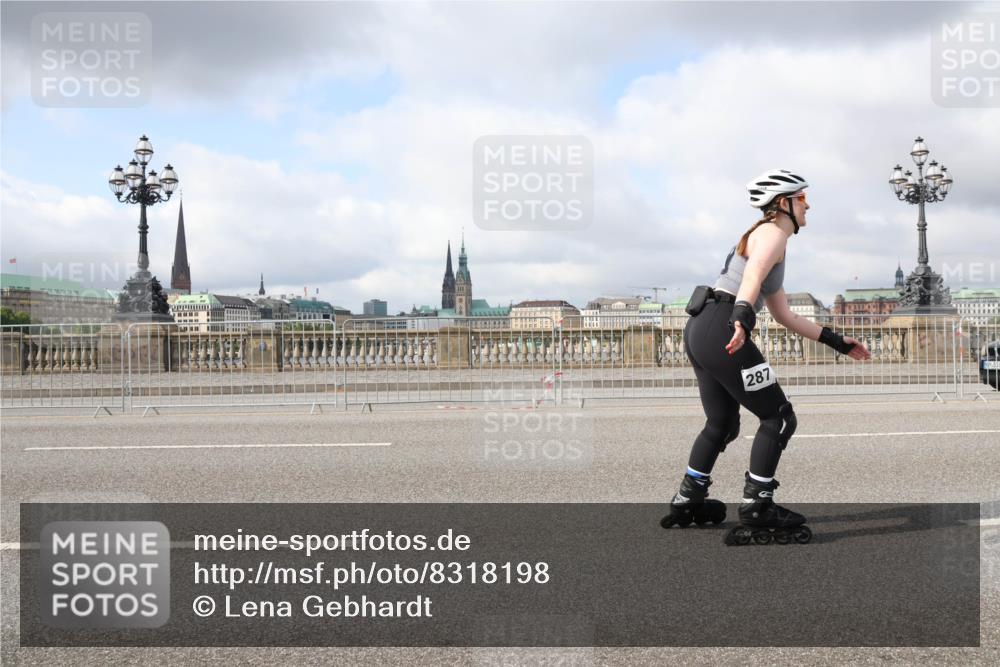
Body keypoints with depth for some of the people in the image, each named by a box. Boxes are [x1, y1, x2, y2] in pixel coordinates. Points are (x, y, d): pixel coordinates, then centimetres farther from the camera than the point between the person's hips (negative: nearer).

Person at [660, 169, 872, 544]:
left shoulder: (765, 237, 27)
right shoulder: (773, 233, -3)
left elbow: (784, 316, 29)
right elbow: (752, 278, -26)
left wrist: (837, 342, 29)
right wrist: (742, 318, -44)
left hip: (699, 331, 10)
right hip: (721, 330, -10)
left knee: (723, 424, 22)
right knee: (779, 418, -2)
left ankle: (687, 502, 30)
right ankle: (755, 513, 0)